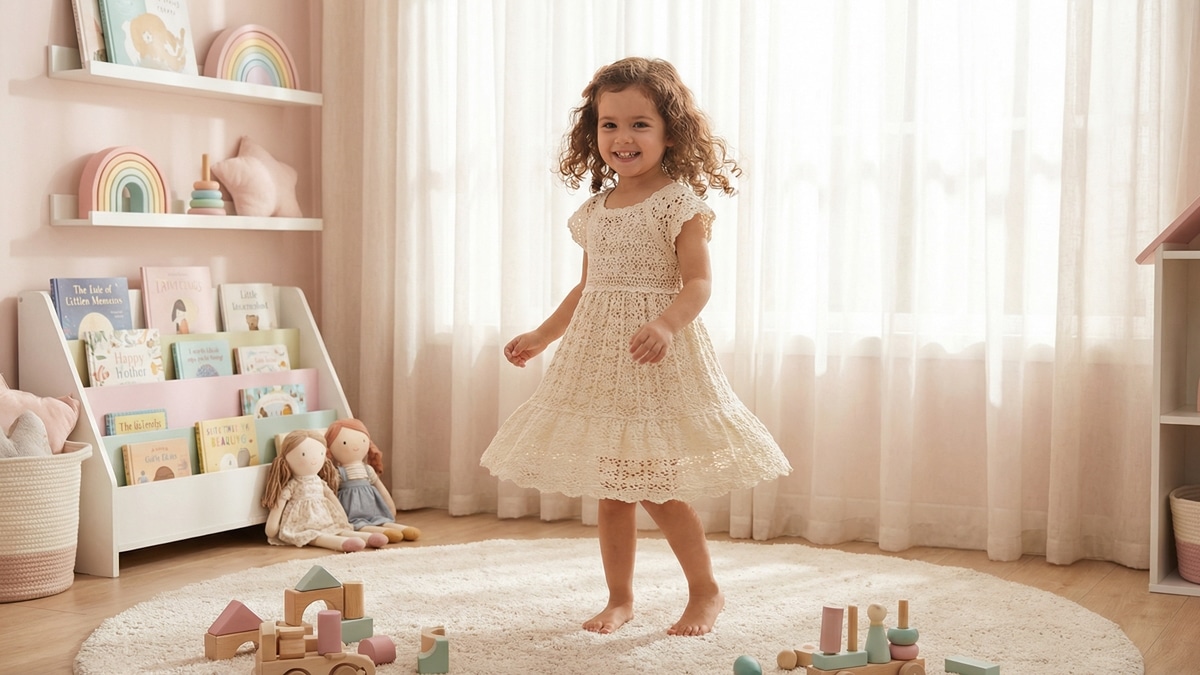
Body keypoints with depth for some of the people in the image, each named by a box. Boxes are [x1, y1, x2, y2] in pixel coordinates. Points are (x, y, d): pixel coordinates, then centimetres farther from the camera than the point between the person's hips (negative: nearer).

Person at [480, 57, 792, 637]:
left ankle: (706, 591, 15)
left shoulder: (681, 204, -8)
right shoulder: (595, 210, 11)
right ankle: (620, 598, 23)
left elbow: (698, 282, -17)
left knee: (655, 490, -6)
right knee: (610, 491, 10)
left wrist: (666, 325, -34)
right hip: (598, 360, 6)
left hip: (658, 363, -6)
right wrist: (541, 336, 23)